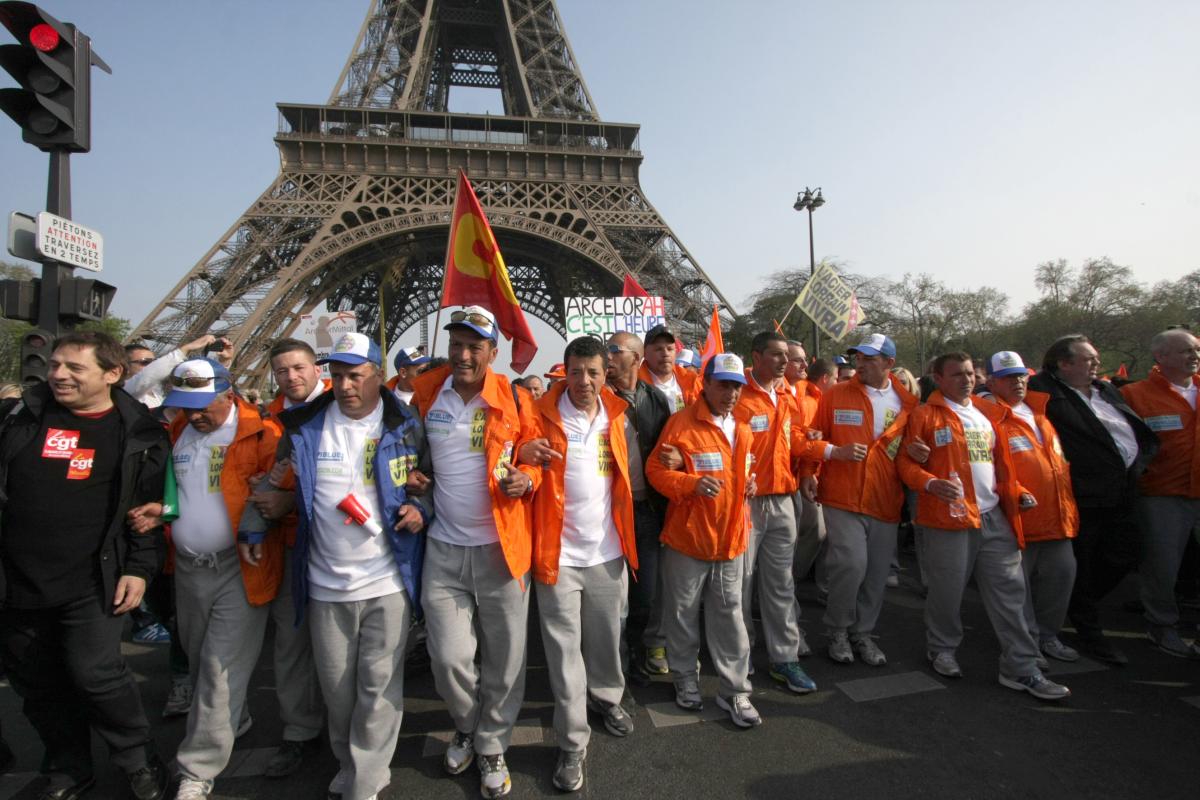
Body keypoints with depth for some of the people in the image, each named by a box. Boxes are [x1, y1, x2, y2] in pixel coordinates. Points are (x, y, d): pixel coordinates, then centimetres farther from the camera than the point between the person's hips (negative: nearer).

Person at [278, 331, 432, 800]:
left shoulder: (405, 427, -4)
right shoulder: (304, 426, 1)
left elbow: (433, 481, 7)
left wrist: (421, 508, -11)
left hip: (387, 583, -2)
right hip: (325, 585, 3)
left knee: (379, 688, 4)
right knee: (336, 687, 17)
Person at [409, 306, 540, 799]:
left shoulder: (513, 400, -6)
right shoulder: (425, 392, 0)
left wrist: (528, 478, -15)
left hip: (502, 545, -1)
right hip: (444, 549, 2)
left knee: (503, 657, 9)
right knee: (449, 656, 3)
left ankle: (492, 746, 34)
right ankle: (467, 727, 36)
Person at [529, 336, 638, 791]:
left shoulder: (616, 416, 4)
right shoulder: (543, 415, -7)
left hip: (608, 550, 4)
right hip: (560, 551, -3)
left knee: (606, 636, 19)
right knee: (564, 649, 4)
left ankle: (606, 696, 45)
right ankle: (573, 744, 18)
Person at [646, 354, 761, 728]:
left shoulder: (742, 429, 10)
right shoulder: (681, 423, -11)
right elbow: (655, 470, -12)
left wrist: (747, 486, 6)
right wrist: (691, 483, -26)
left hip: (730, 537, 5)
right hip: (687, 536, -5)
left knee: (729, 615, 11)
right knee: (683, 614, 11)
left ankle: (734, 690, 25)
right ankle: (686, 680, 32)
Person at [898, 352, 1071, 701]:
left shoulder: (985, 413, 16)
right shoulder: (925, 415, -3)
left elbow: (1000, 462, 23)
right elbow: (905, 462, -7)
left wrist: (1016, 491, 8)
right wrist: (931, 483, -23)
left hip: (994, 516, 6)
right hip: (949, 515, -5)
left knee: (1009, 591, 6)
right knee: (948, 589, 5)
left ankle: (1021, 668, 16)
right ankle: (941, 648, 28)